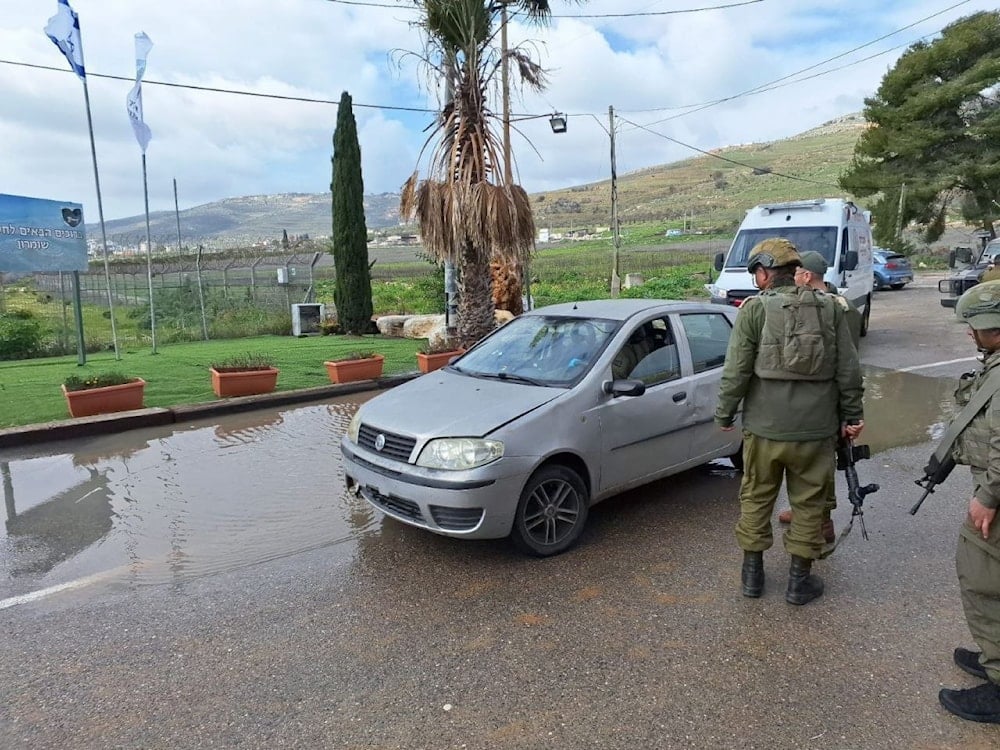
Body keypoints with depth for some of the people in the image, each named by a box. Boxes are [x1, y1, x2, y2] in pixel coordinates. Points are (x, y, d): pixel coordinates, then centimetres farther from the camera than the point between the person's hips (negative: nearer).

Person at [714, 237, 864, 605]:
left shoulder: (755, 309, -8)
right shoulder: (830, 308, 1)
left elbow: (736, 371, -10)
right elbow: (848, 370, 3)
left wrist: (724, 414, 2)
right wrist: (851, 415, 13)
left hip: (764, 426, -2)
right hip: (816, 427, 2)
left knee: (756, 497, 15)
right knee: (808, 502, 14)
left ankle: (752, 571, 26)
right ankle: (800, 578, 23)